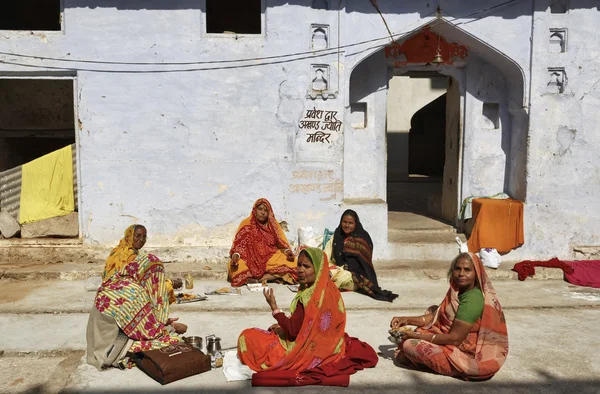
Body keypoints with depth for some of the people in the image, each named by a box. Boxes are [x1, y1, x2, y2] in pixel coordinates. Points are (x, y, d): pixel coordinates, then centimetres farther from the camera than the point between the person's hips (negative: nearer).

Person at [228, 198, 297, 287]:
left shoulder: (273, 225, 8)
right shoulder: (246, 224, 3)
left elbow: (281, 244, 7)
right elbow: (238, 244, -1)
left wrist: (287, 251, -15)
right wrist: (235, 255, -21)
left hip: (271, 258, 2)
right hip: (251, 261, -2)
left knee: (291, 264, -28)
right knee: (237, 269, -33)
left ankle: (257, 280, -26)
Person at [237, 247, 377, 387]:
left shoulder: (309, 297, -28)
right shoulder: (328, 289, -2)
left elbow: (293, 332, -21)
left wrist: (274, 308, -16)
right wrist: (283, 326, 7)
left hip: (308, 352, -8)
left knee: (247, 337, -3)